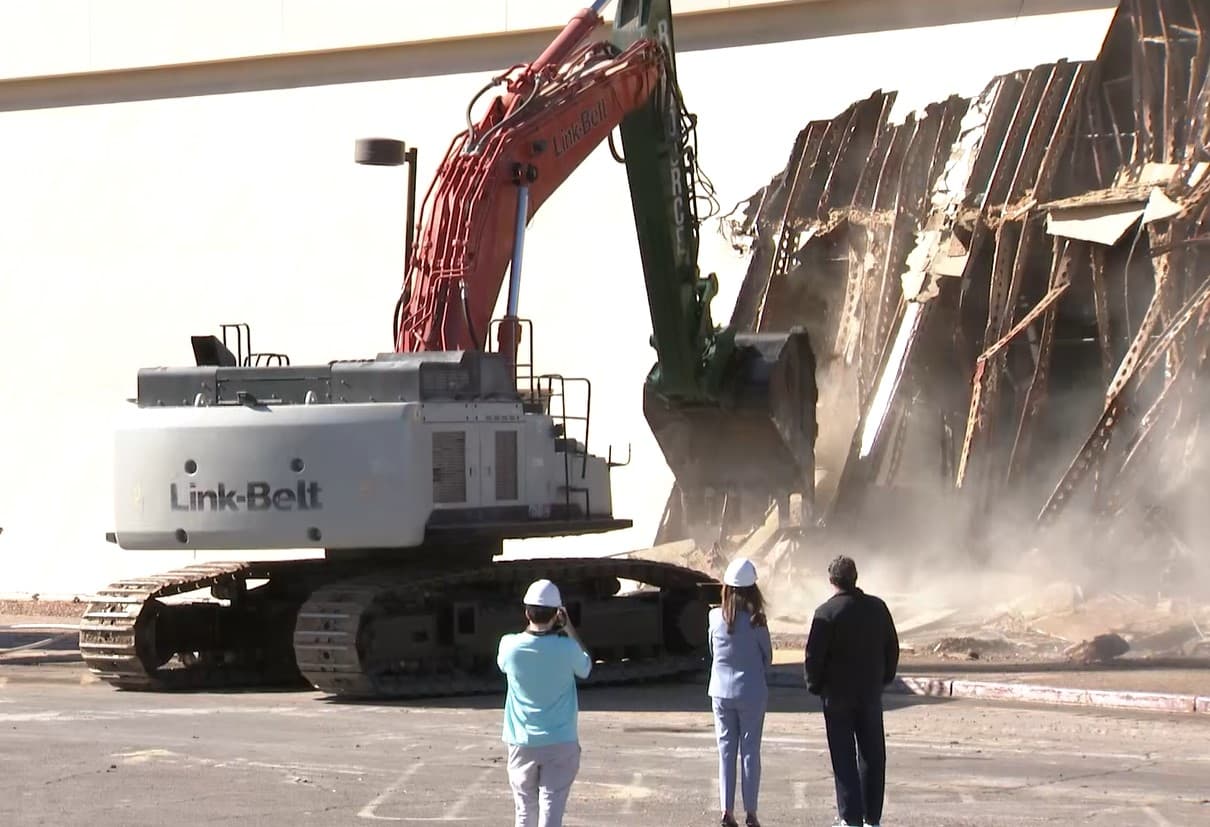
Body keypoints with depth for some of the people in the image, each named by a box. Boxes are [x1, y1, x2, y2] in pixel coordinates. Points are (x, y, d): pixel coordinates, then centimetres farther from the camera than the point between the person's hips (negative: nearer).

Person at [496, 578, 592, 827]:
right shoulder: (566, 648, -12)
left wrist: (533, 625, 14)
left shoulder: (510, 645, -9)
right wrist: (569, 628, 12)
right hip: (560, 743, -2)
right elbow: (585, 668, 10)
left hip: (522, 744, 2)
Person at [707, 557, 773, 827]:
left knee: (726, 750, 9)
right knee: (750, 752, 5)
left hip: (721, 692, 2)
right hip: (752, 693, -2)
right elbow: (767, 655, -2)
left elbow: (713, 651, 5)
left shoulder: (715, 618, -6)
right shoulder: (756, 622, -14)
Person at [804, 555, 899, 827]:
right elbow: (892, 649, 9)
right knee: (872, 757, 12)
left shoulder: (827, 612, -14)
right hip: (871, 693, 4)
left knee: (844, 758, 1)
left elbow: (813, 656, -12)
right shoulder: (878, 608, 1)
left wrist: (814, 685, 3)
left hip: (838, 694, -4)